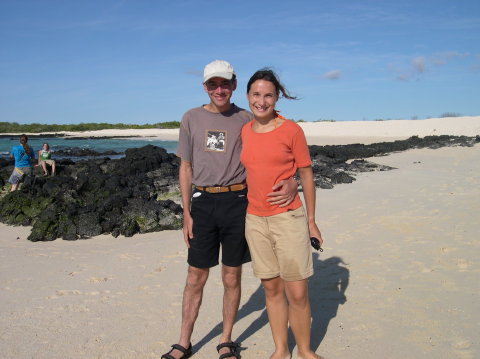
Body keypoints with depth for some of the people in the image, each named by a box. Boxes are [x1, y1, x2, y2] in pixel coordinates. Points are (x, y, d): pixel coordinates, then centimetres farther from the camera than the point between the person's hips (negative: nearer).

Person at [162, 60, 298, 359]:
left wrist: (291, 181, -20)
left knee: (232, 276, 9)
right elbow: (186, 168, 9)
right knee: (196, 277, 8)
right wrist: (187, 214, 4)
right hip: (202, 203, 1)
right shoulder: (192, 118, 7)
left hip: (236, 202, -1)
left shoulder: (246, 119, 3)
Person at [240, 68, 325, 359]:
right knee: (271, 288, 12)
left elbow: (306, 175, 0)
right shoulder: (244, 132, 7)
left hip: (288, 218, -3)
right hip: (255, 220, 4)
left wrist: (311, 220, 1)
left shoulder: (291, 130, -5)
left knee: (298, 293, 1)